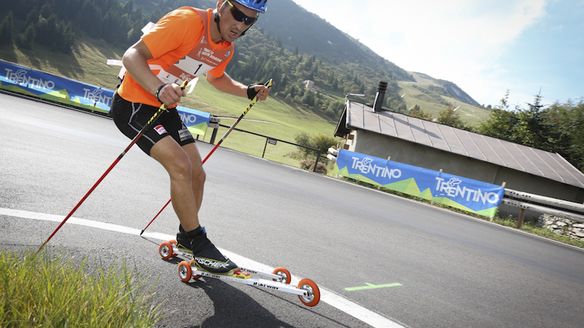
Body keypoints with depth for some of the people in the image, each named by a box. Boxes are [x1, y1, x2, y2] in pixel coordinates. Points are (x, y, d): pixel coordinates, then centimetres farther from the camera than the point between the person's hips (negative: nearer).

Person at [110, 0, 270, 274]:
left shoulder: (227, 48, 0)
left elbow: (217, 78, 21)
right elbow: (132, 55, -27)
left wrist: (248, 91, 5)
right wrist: (159, 89, -44)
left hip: (166, 108, 8)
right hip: (133, 104, -8)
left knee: (196, 175, 6)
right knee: (181, 166, -22)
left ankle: (186, 238, 28)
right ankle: (198, 243, -5)